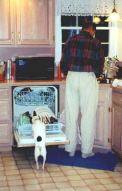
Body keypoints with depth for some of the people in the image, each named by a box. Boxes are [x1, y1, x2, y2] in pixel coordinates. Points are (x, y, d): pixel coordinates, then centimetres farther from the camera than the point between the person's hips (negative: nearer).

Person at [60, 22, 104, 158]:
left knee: (71, 115, 9)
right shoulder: (95, 43, -1)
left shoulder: (70, 41, 7)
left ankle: (70, 149, 17)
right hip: (88, 79, -3)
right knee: (88, 116, 4)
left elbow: (63, 64, 7)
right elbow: (99, 67, 0)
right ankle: (86, 151, 11)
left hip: (72, 78, 3)